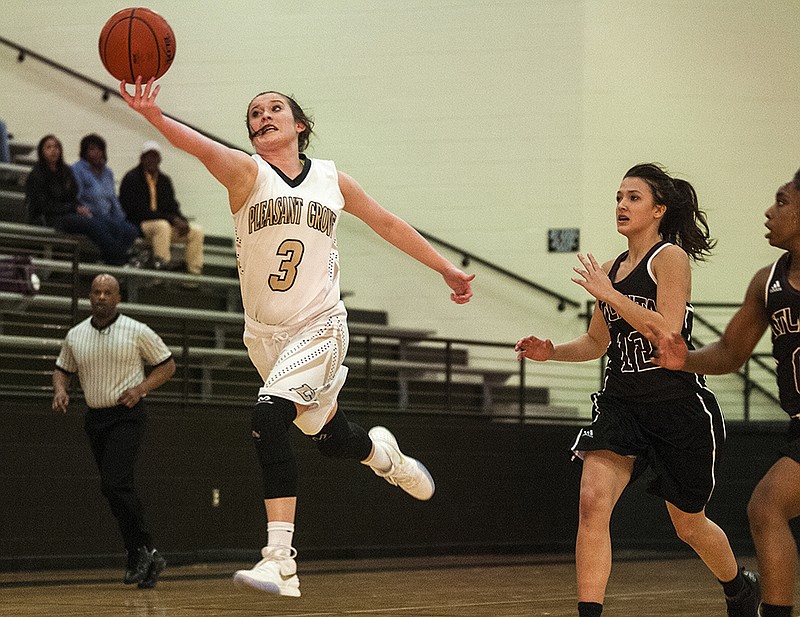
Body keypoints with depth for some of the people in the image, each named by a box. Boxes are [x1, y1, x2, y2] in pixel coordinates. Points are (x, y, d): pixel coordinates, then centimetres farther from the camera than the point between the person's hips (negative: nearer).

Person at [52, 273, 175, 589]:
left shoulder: (137, 332, -6)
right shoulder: (75, 336, 5)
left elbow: (167, 365, 2)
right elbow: (62, 369, 19)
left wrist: (141, 388, -13)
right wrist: (60, 390, -2)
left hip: (126, 415, -5)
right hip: (95, 418, 5)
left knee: (114, 484, -20)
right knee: (121, 491, 8)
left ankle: (141, 551, -10)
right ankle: (146, 557, 17)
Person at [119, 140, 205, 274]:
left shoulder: (164, 180, 13)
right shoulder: (131, 179, -9)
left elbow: (173, 208, 15)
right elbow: (138, 212, -17)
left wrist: (182, 221, -11)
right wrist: (171, 219, -20)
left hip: (165, 224, 7)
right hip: (136, 226, -7)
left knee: (196, 231, -7)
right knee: (162, 226, -38)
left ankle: (194, 272, -9)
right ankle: (162, 263, -37)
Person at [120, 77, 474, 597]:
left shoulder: (332, 180, 3)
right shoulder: (247, 172, -4)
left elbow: (388, 224, 18)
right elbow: (204, 147, -26)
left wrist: (447, 269, 24)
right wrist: (155, 117, -46)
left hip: (319, 327, -2)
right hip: (265, 333, 2)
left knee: (269, 417, -25)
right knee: (332, 439, 14)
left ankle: (280, 562, -27)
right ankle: (381, 451, 51)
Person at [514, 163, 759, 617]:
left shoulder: (671, 258, -10)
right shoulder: (611, 270, 9)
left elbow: (667, 332, -23)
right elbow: (597, 342, 21)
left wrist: (608, 294, -21)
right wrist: (551, 352, 3)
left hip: (678, 406, -5)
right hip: (622, 403, 5)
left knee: (689, 525, 13)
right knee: (593, 502, -20)